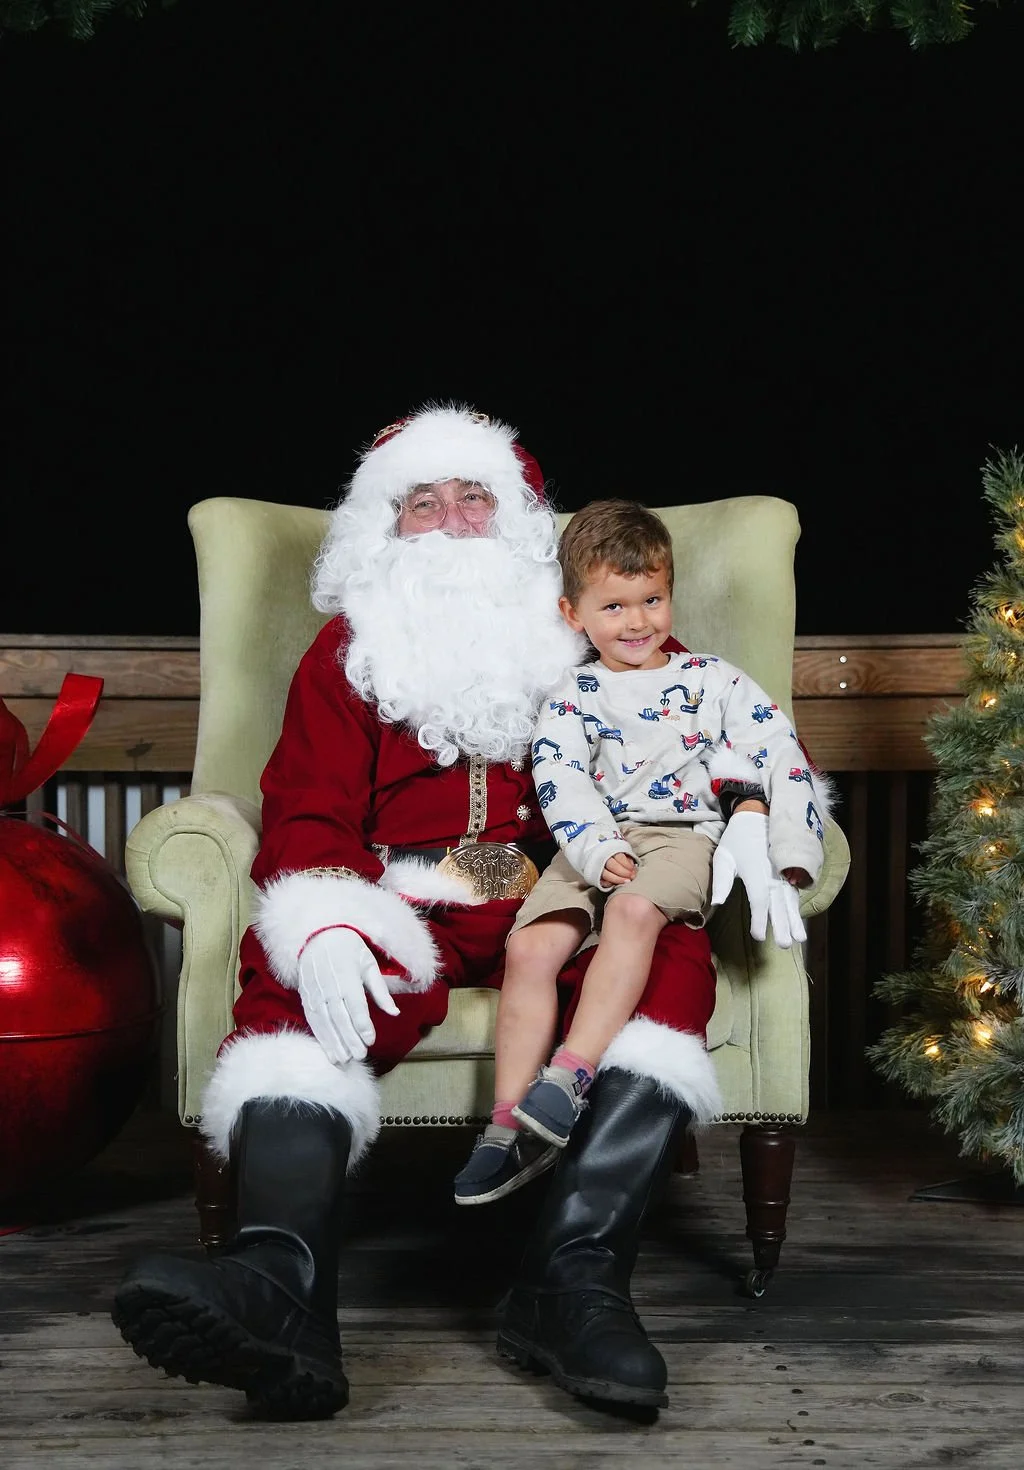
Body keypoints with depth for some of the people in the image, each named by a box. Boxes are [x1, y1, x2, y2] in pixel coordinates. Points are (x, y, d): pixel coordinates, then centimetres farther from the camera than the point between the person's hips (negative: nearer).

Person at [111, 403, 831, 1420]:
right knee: (289, 974, -34)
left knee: (670, 954, -33)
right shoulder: (347, 648, 17)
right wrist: (323, 930, -18)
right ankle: (280, 1285, -55)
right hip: (399, 909, 0)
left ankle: (572, 1275, -46)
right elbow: (308, 812, 5)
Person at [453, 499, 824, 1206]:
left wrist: (791, 856, -12)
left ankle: (573, 1073, -40)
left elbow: (784, 760, 2)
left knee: (634, 910, -36)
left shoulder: (713, 680, 9)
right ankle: (509, 1128, -18)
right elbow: (560, 781, -3)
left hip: (683, 836, -2)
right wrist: (596, 849, -23)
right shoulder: (571, 698, 12)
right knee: (529, 947, -21)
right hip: (592, 845, 2)